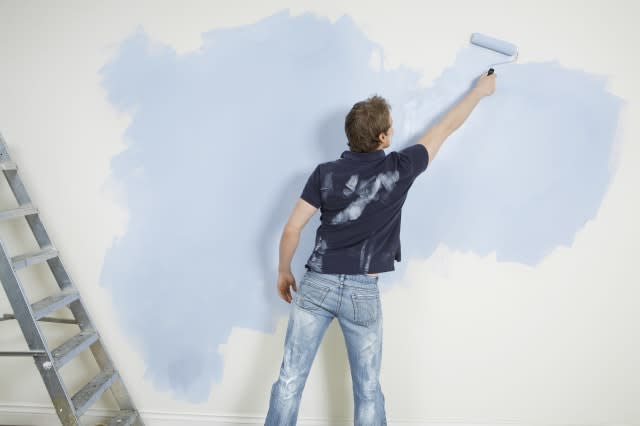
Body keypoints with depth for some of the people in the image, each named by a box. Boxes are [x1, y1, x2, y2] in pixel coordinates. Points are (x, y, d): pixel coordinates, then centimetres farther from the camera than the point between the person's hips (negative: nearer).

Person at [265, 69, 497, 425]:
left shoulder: (325, 173, -4)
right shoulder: (399, 169, -6)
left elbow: (292, 229, -3)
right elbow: (447, 127, 8)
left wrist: (284, 272, 14)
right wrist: (480, 90, 23)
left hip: (317, 285, 1)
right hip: (363, 293, -1)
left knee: (291, 379, 9)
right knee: (368, 390, 14)